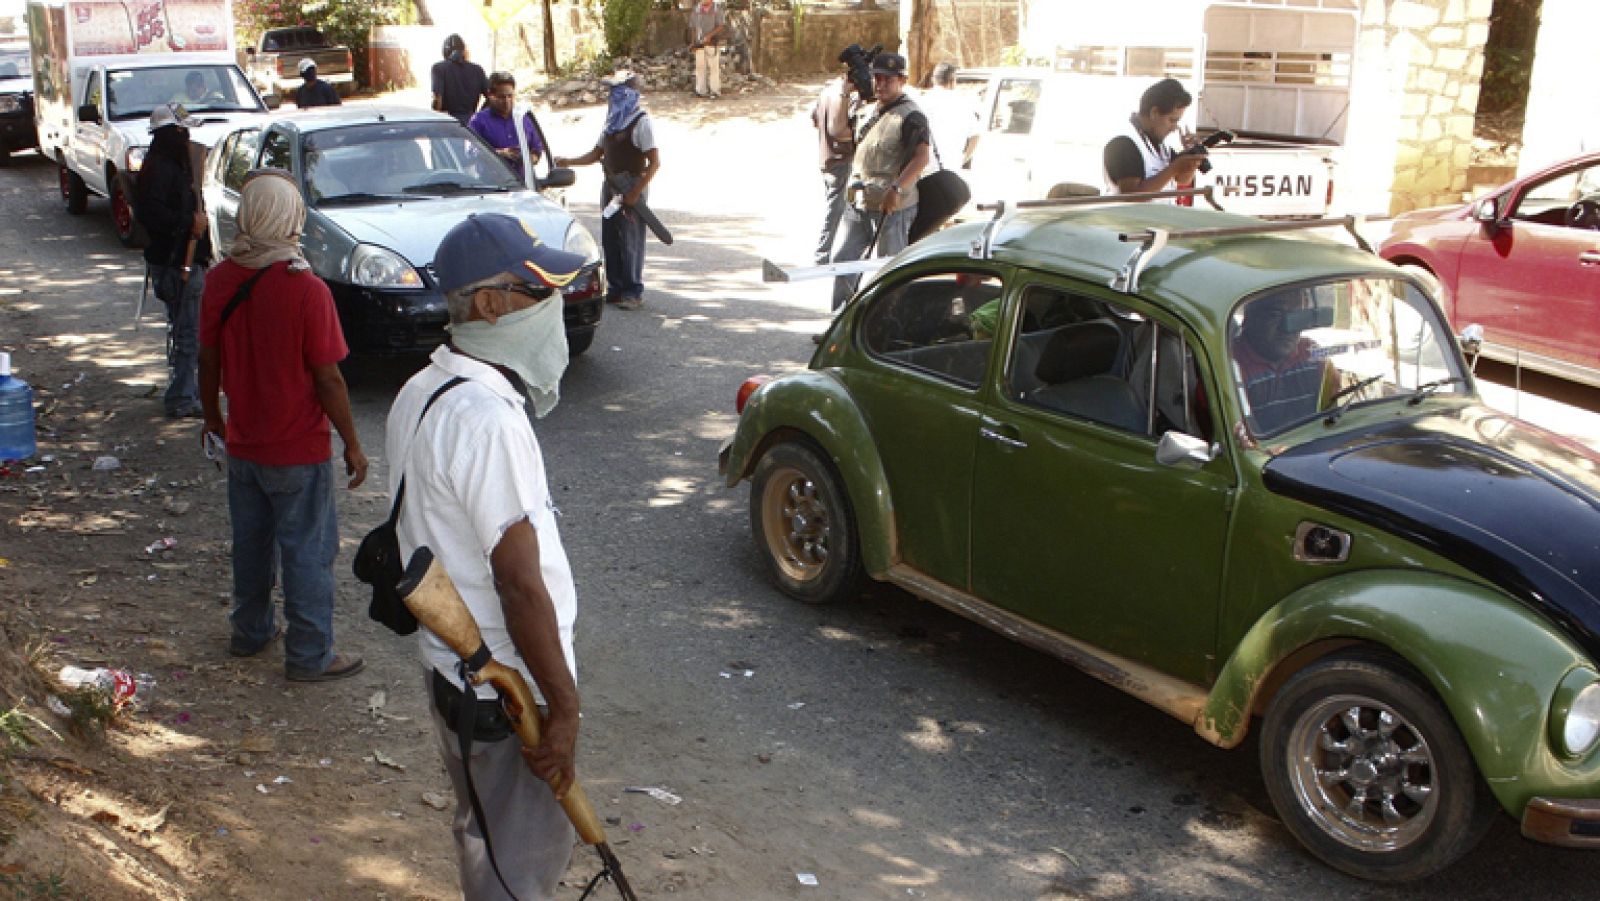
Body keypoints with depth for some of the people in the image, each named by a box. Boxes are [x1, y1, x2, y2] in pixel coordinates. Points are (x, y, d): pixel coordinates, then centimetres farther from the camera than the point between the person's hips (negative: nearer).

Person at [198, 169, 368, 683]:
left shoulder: (220, 280, -5)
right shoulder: (305, 289, -21)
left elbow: (208, 360, 4)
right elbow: (327, 379, -18)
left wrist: (212, 416, 21)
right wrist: (352, 444, -7)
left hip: (242, 443, 6)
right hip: (299, 450, -6)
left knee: (251, 543, 21)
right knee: (308, 552, 6)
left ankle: (250, 631, 38)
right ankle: (310, 656, 15)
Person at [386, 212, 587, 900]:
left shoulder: (421, 391, 4)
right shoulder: (487, 420, -28)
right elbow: (520, 584, -27)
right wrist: (564, 705, -18)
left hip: (451, 663, 9)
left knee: (484, 830, 27)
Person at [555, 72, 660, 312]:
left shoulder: (640, 122, -10)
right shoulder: (612, 121, 14)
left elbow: (654, 163, -15)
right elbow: (597, 153, 20)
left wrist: (635, 193, -19)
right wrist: (569, 161, 6)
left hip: (632, 187, -8)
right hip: (611, 186, 8)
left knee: (630, 240, -5)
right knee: (609, 239, 10)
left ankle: (633, 292, 2)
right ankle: (616, 288, 20)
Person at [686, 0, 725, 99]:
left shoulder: (717, 8, -1)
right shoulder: (696, 9, 8)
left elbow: (722, 26, -6)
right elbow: (692, 27, 13)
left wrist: (709, 35, -18)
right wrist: (692, 43, 4)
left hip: (713, 43, -3)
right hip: (699, 44, 3)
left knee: (714, 66, -6)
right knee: (700, 66, 2)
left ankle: (715, 91, -3)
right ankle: (701, 91, 7)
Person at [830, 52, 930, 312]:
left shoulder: (911, 116, -11)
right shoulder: (873, 111, 17)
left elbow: (921, 158, -23)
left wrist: (897, 189, -32)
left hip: (893, 207, -8)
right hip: (858, 203, 8)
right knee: (843, 260, 6)